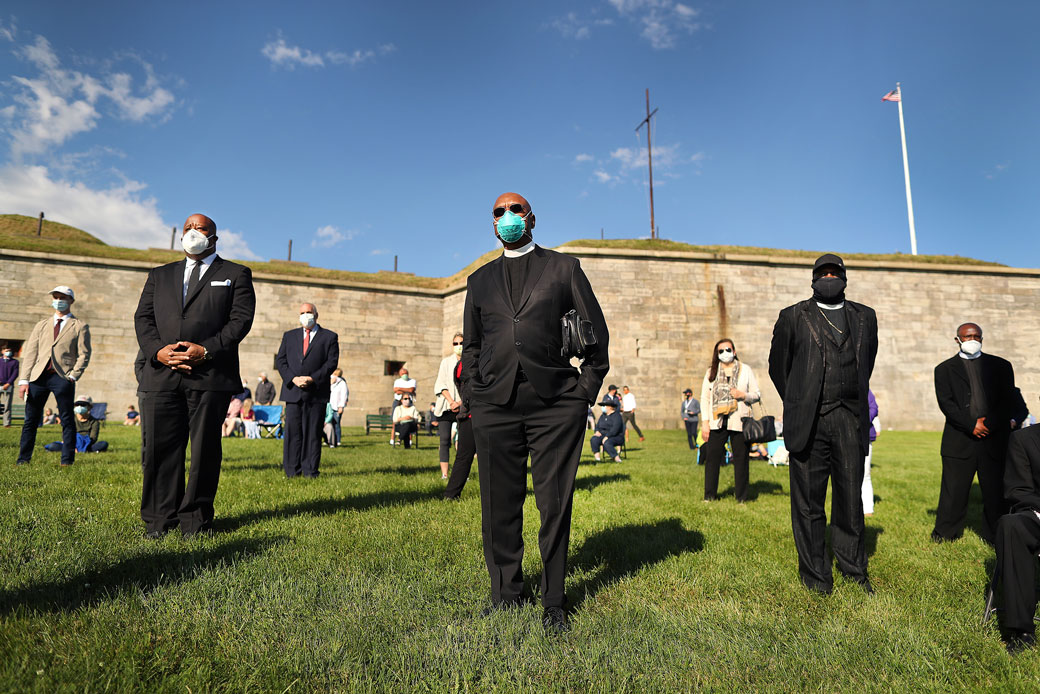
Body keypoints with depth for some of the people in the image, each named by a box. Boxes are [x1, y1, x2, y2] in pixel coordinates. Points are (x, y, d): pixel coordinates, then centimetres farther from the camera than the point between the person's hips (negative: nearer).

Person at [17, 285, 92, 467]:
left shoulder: (80, 326, 9)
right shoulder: (41, 325, 19)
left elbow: (84, 354, 2)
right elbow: (30, 353, 13)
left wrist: (73, 376, -10)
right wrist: (24, 380, 3)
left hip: (62, 377, -3)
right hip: (39, 376, 4)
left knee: (67, 420, -2)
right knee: (30, 420, 6)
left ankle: (67, 459, 3)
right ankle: (23, 458, 15)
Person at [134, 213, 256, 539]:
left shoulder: (236, 275, 13)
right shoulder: (159, 275, 24)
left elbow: (241, 319, 0)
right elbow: (143, 317, 14)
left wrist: (207, 350, -13)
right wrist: (158, 350, -6)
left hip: (211, 376, -3)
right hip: (161, 375, 3)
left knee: (205, 448, 1)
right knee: (160, 448, 4)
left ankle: (196, 520, 11)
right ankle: (160, 520, 15)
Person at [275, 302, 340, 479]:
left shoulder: (330, 337, 9)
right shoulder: (289, 336, 18)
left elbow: (332, 362, -1)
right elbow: (280, 360, 10)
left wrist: (312, 379, -12)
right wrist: (293, 378, -7)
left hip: (317, 393, -2)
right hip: (292, 391, 2)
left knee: (313, 432, 0)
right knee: (292, 431, 1)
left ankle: (310, 470, 6)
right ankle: (292, 470, 8)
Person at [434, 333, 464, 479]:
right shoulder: (446, 361, 12)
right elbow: (441, 384, 4)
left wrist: (461, 403, -10)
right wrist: (451, 401, -9)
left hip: (464, 406, 0)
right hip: (446, 406, 0)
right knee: (445, 440, -5)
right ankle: (444, 474, -5)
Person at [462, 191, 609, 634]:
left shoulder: (564, 267, 11)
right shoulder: (480, 280, 19)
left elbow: (596, 331, 10)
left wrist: (586, 390, 1)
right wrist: (472, 398, 9)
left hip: (557, 403, -2)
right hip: (495, 406, 3)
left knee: (555, 506, 1)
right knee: (499, 507, 7)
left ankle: (553, 605, 17)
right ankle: (505, 596, 25)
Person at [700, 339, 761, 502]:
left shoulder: (745, 370, 8)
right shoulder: (711, 372, 11)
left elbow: (757, 395, 9)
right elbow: (704, 397, 9)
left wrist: (743, 395, -13)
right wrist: (705, 422, 1)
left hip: (739, 422, -1)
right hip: (716, 423, 1)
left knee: (741, 459, 2)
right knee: (712, 457, 1)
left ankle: (741, 497, 13)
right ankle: (709, 495, 12)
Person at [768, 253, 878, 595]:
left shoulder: (864, 317, 14)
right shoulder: (793, 317, 5)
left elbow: (867, 361, 25)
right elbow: (778, 365, 11)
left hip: (850, 422, 2)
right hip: (809, 423, -2)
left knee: (851, 498, 8)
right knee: (808, 502, 3)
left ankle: (854, 569, 25)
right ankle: (815, 574, 16)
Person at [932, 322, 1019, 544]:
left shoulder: (1001, 366, 13)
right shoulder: (945, 369, 9)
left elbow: (1007, 401, 5)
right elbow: (946, 403, -2)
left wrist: (988, 424, -10)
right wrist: (971, 425, -13)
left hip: (994, 440, 1)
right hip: (959, 440, -1)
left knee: (996, 490, 4)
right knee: (953, 491, 1)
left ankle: (995, 536, 17)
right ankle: (945, 533, 12)